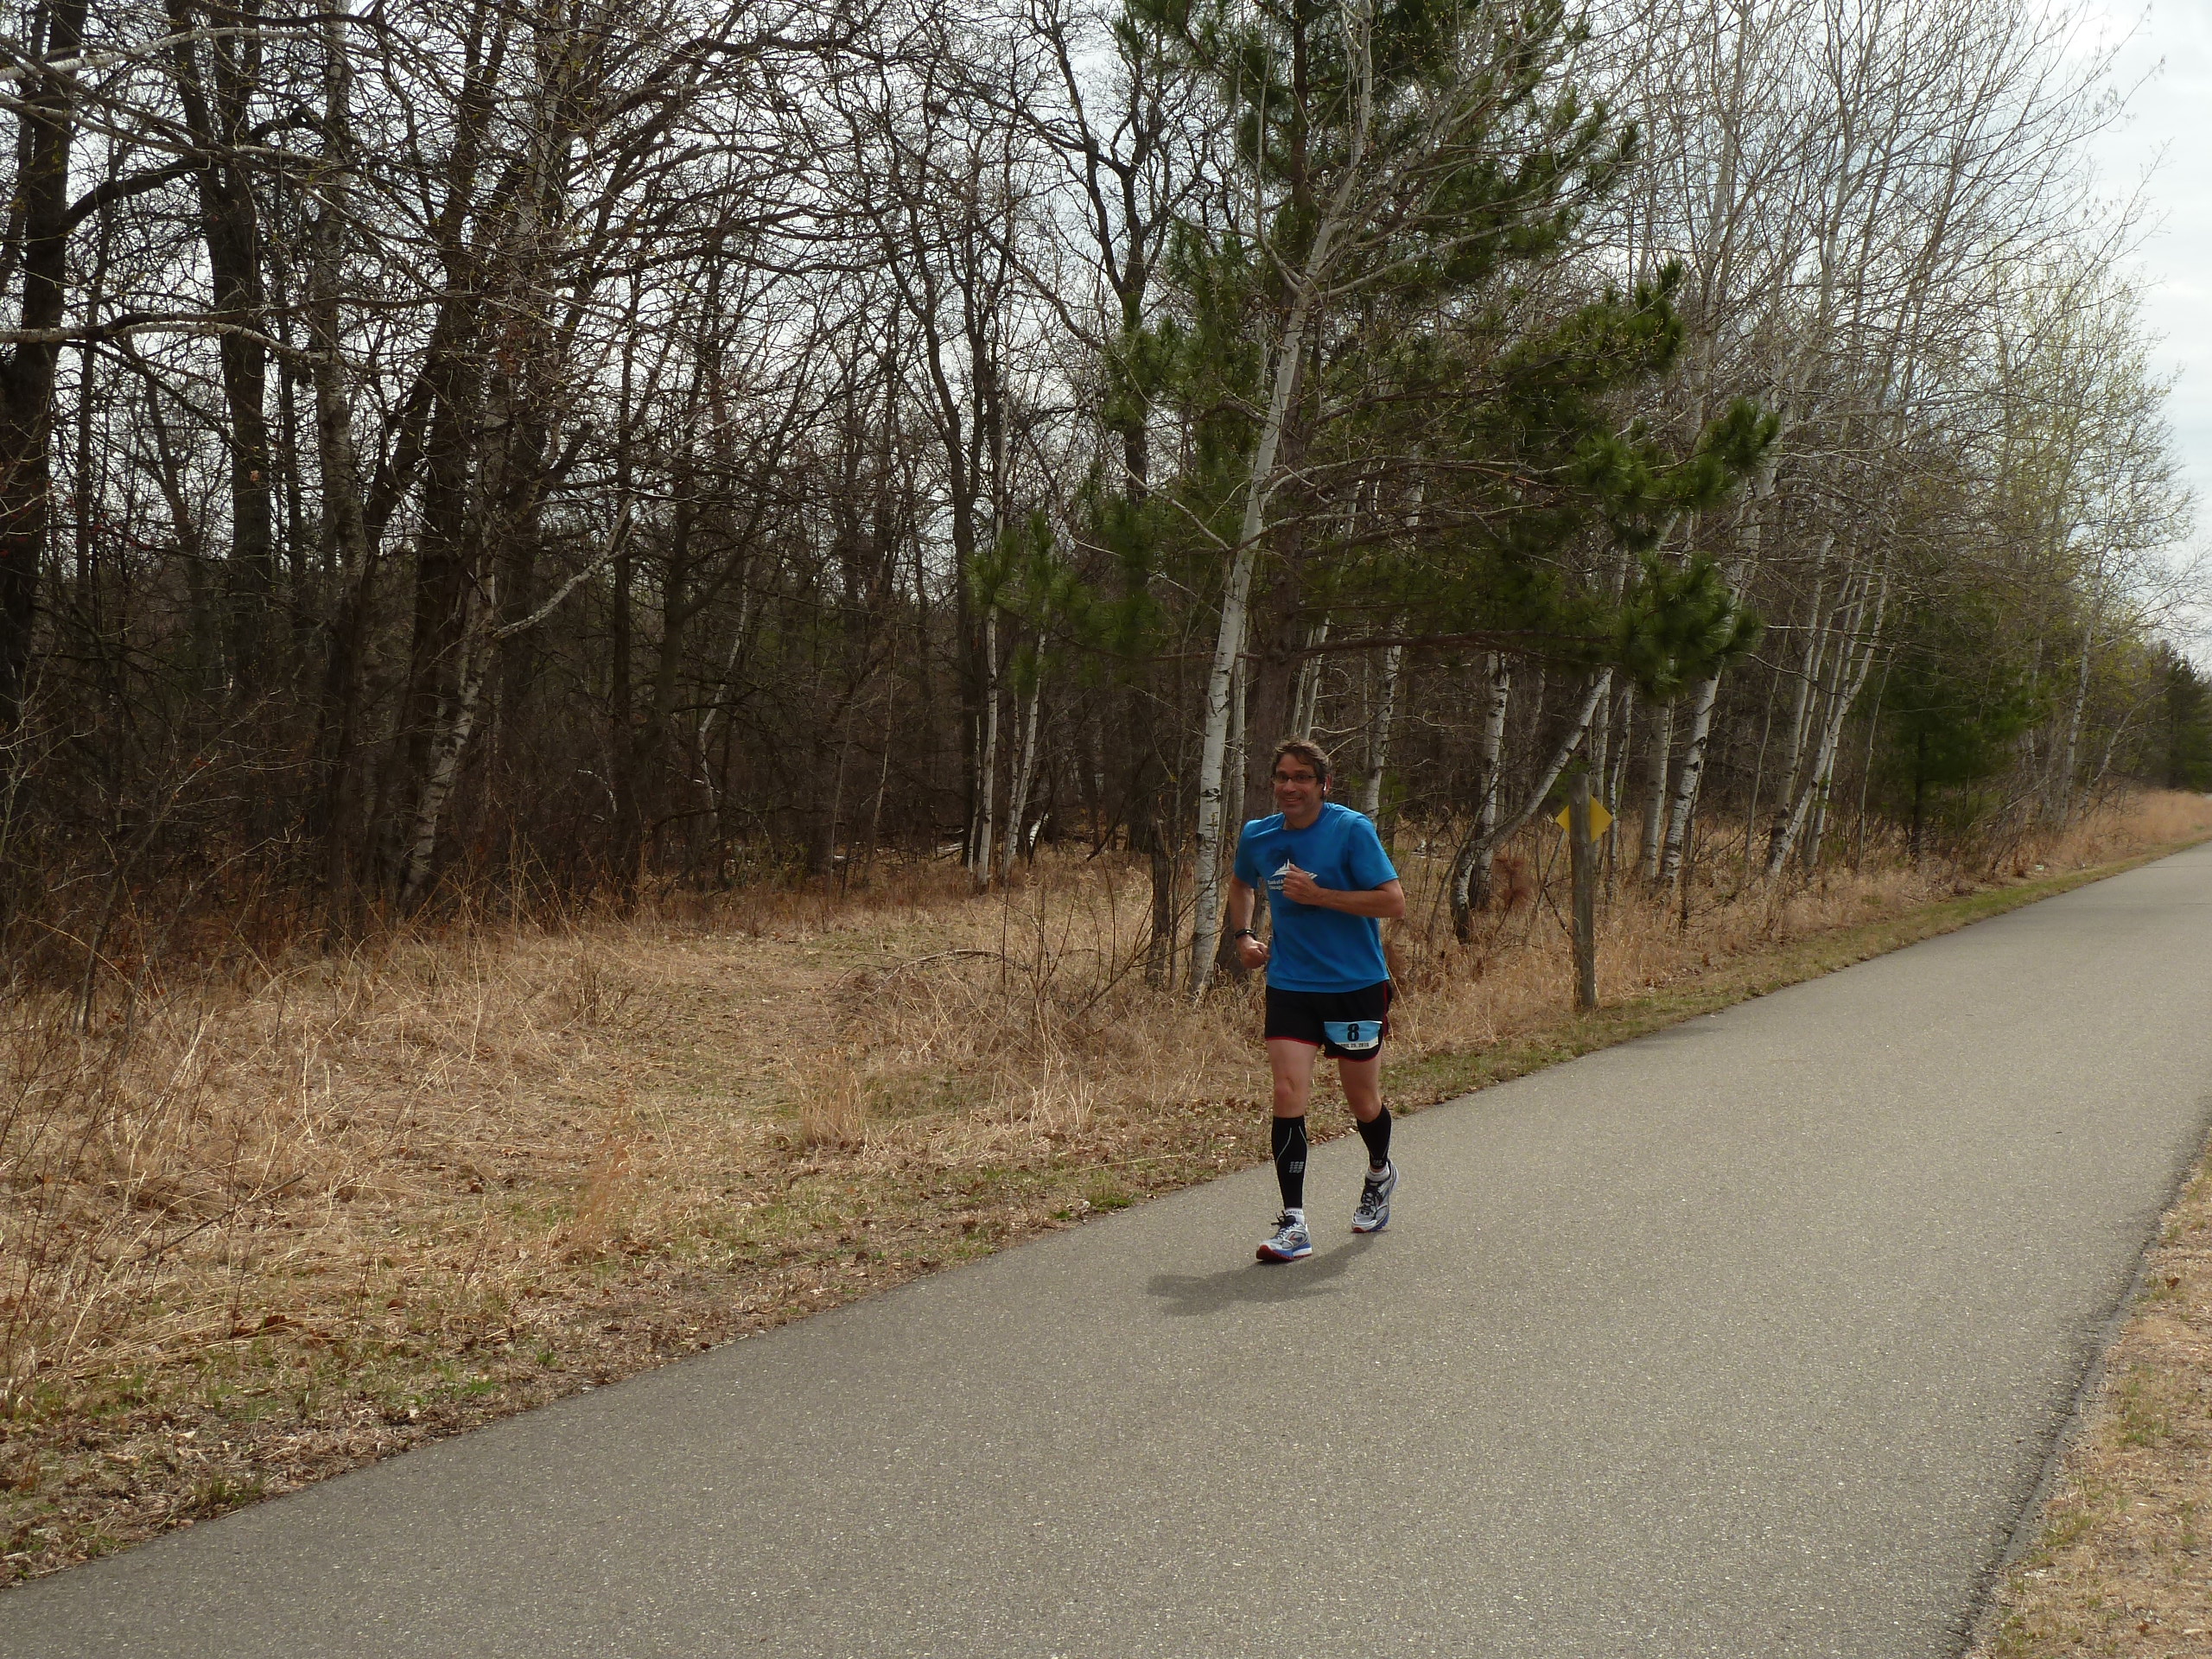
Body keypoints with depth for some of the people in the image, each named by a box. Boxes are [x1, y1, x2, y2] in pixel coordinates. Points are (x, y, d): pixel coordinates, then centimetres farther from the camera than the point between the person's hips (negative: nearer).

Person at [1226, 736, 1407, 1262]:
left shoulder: (1352, 830, -12)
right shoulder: (1257, 837, 4)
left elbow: (1394, 903, -16)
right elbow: (1241, 883, 27)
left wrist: (1318, 895, -21)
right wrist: (1243, 936, 11)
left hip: (1355, 987, -3)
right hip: (1289, 986, 3)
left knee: (1363, 1102, 11)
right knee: (1288, 1094, -11)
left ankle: (1380, 1175, 44)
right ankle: (1293, 1224, -8)